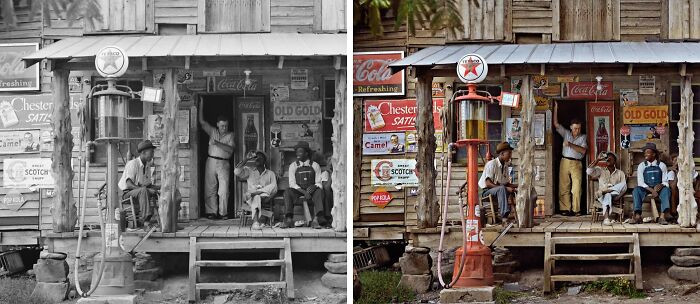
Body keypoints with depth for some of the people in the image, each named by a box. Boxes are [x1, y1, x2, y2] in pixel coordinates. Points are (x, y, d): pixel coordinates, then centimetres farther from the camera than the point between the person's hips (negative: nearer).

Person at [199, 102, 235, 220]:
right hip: (211, 161, 2)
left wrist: (217, 143, -14)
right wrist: (201, 105, 4)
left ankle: (223, 212, -2)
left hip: (224, 164, -2)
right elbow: (202, 121, 7)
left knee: (224, 189, -8)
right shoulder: (212, 132, 12)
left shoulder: (230, 135, 6)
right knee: (210, 189, 0)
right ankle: (211, 212, 5)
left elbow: (230, 149, -7)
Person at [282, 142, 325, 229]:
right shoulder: (293, 166, 6)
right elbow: (292, 183, -2)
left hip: (311, 190, -1)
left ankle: (316, 218, -49)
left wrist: (314, 187, -24)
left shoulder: (315, 165, 5)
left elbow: (319, 183, 2)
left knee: (319, 191, -33)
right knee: (288, 192, -30)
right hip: (298, 191, 1)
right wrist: (304, 192, -19)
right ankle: (289, 219, -42)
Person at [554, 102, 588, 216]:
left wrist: (571, 145, -11)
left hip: (576, 164, -2)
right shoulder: (566, 134, 14)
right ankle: (565, 209, 0)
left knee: (576, 187, -10)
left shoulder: (583, 137, 8)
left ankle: (576, 209, -8)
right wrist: (555, 109, 5)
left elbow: (583, 150, -4)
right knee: (564, 187, -2)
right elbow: (556, 124, 10)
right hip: (565, 162, 2)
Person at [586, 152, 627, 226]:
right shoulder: (600, 171, 18)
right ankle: (606, 218, -54)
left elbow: (624, 187, 2)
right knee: (607, 195, -39)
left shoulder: (620, 173, 16)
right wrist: (598, 159, -3)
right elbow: (589, 171, -2)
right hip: (602, 197, -1)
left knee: (623, 184, -28)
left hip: (615, 195, 1)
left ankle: (602, 191, -32)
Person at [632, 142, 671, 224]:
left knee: (666, 190, -33)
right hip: (645, 189, 0)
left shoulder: (661, 165, 6)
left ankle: (665, 214, -49)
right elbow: (640, 182, -2)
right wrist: (651, 190, -19)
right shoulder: (641, 166, 6)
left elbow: (665, 182, 4)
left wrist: (661, 185, -21)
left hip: (658, 188, 0)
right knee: (636, 190, -31)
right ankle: (638, 216, -44)